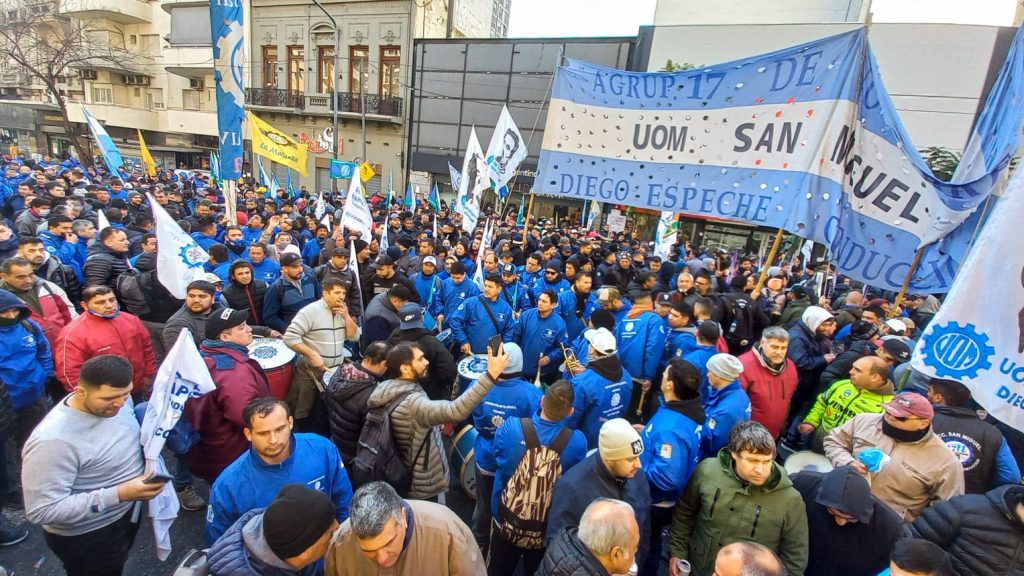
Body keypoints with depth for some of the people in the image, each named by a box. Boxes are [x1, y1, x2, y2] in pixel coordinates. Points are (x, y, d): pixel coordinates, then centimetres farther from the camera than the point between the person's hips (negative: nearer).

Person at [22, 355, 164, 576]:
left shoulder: (116, 399, -13)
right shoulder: (54, 441, -34)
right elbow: (41, 511, -29)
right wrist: (118, 495, -35)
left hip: (127, 513, 6)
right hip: (87, 537, -6)